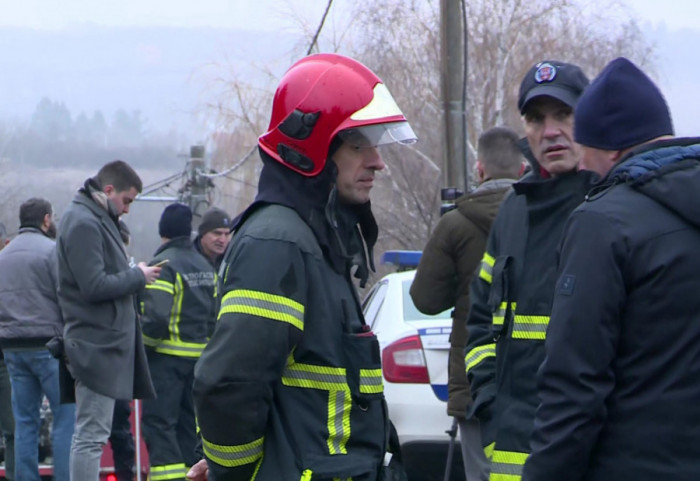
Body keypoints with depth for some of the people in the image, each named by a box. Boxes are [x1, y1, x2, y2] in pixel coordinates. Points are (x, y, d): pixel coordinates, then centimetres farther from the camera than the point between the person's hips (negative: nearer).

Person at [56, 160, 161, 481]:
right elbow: (95, 286, -22)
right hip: (97, 343, -11)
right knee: (91, 435, -9)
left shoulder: (96, 220, 18)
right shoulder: (83, 223, -15)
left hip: (106, 342, 11)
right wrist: (138, 276, -11)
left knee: (90, 434, 13)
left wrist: (133, 276, 4)